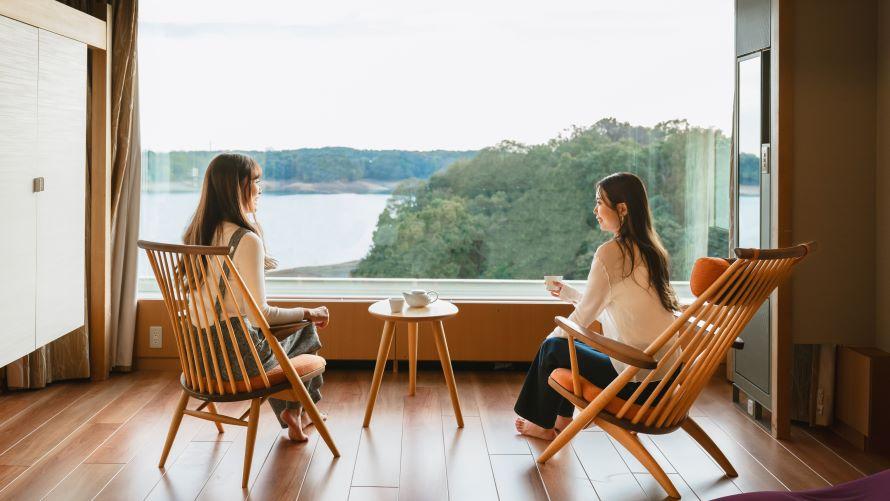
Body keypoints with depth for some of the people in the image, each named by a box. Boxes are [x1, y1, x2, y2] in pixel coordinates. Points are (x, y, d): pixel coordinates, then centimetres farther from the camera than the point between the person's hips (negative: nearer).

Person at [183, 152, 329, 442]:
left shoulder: (196, 233, 4)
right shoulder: (246, 240, -21)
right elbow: (261, 314, -19)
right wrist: (309, 313, -6)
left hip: (199, 353, 8)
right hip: (236, 356, -8)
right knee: (306, 331, 18)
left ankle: (295, 415, 40)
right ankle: (294, 411, 34)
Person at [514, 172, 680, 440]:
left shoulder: (610, 252, -17)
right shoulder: (649, 249, 8)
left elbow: (585, 315, -8)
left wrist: (556, 335, 10)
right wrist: (571, 293, 27)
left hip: (638, 382, -8)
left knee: (553, 347, 10)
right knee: (571, 345, 24)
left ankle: (545, 426, 30)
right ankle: (562, 423, 35)